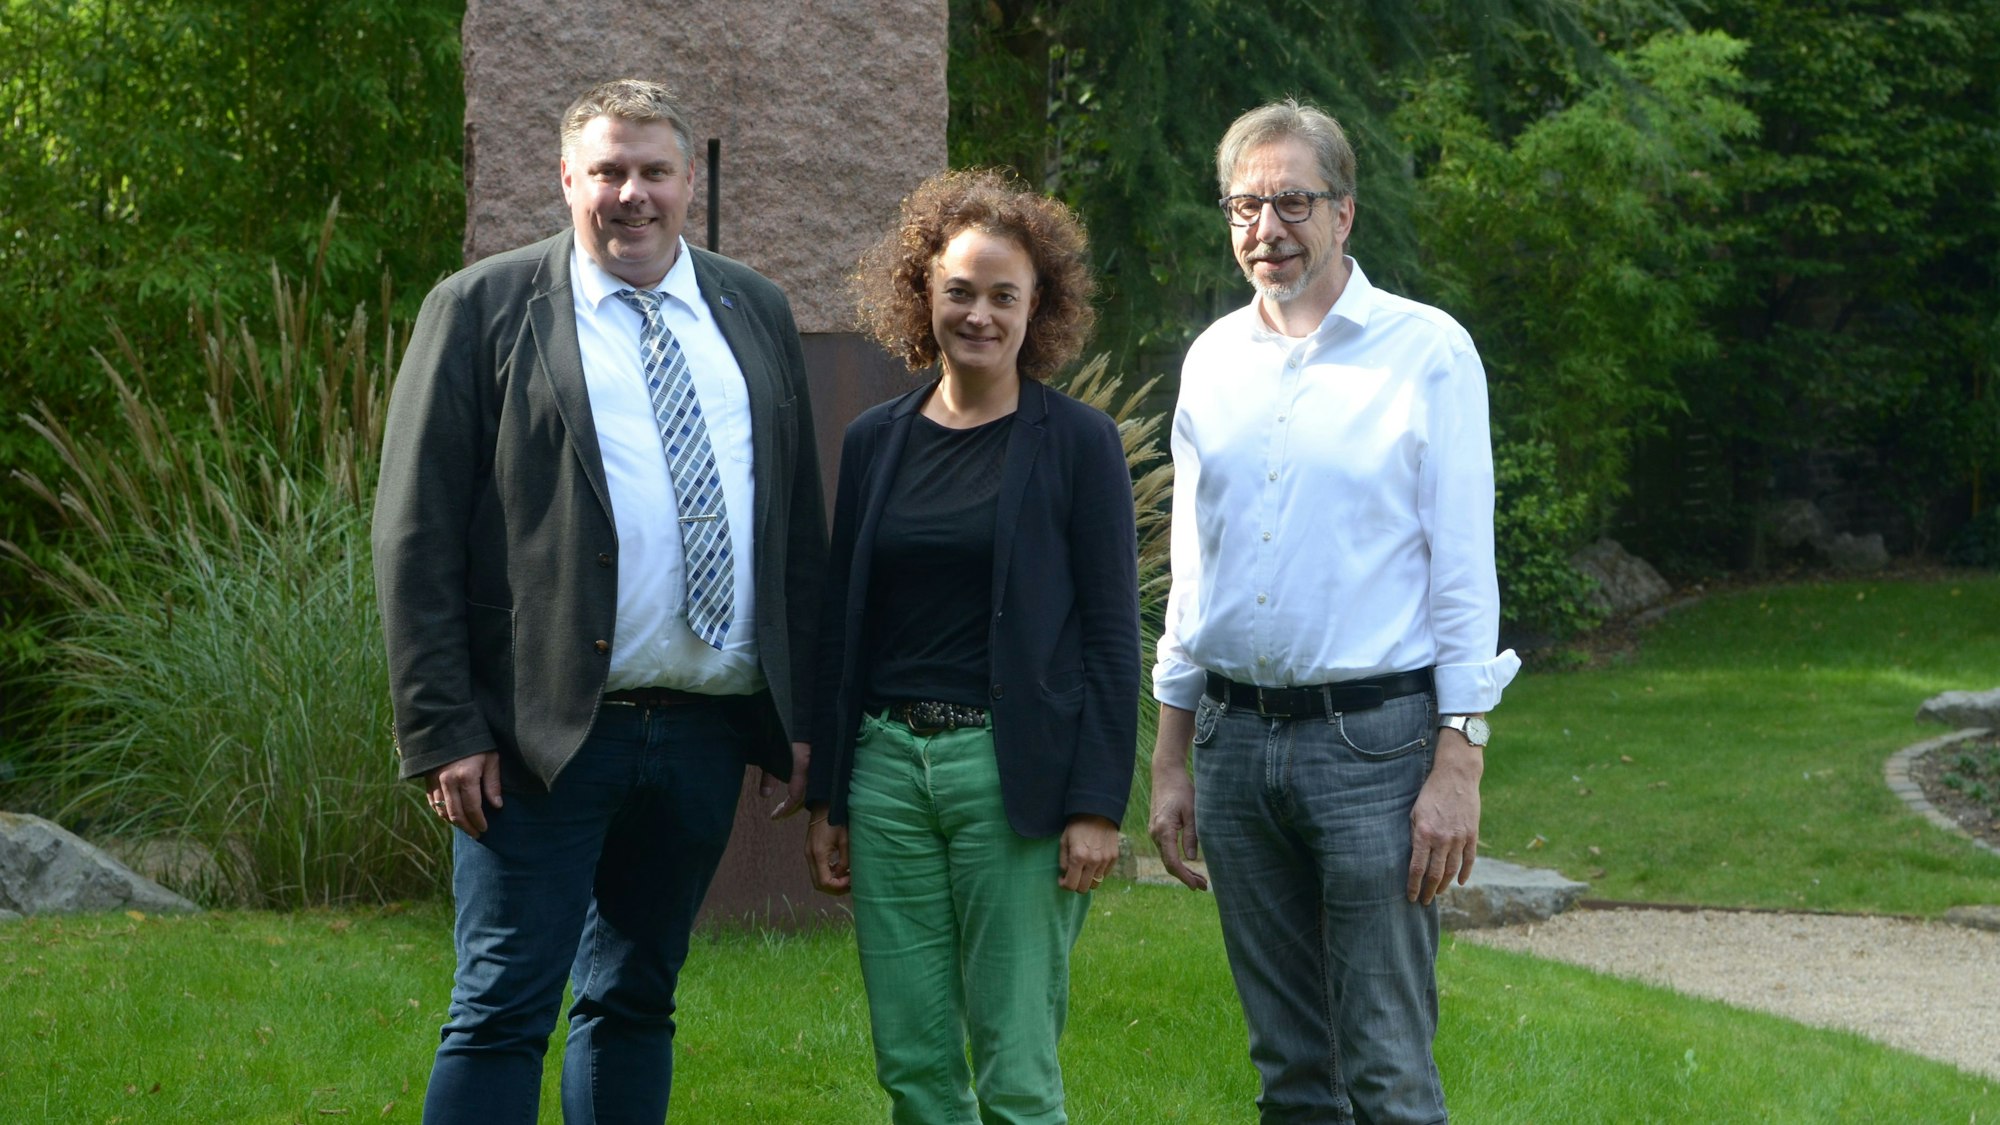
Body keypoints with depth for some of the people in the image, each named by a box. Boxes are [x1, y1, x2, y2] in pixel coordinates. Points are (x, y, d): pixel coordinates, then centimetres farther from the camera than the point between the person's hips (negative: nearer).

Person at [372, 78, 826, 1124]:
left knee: (636, 1001, 12)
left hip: (709, 728, 4)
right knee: (503, 1014, -5)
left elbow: (800, 527, 14)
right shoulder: (482, 309, -1)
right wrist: (445, 730, -11)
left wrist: (804, 718, 7)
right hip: (547, 734, -4)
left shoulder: (753, 313, 13)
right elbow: (415, 535, -4)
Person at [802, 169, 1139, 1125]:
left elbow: (1111, 634, -3)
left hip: (1013, 775, -4)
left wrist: (1098, 805, -10)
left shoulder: (1078, 443, -2)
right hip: (887, 766, 4)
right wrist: (826, 798, 11)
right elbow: (840, 626, 13)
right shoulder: (874, 443, 10)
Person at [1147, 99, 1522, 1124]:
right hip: (1234, 735, 5)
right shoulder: (1213, 359, 11)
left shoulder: (1426, 351, -3)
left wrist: (1458, 765, -12)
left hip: (1372, 738, -5)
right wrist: (1169, 761, 14)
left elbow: (1463, 572, -5)